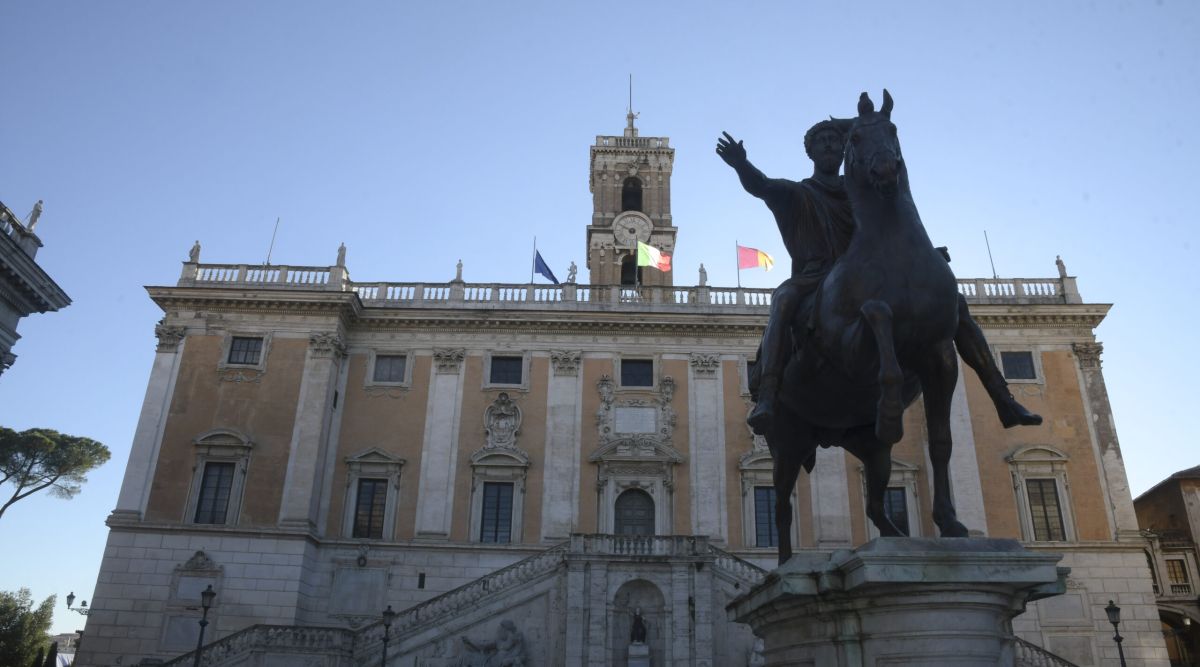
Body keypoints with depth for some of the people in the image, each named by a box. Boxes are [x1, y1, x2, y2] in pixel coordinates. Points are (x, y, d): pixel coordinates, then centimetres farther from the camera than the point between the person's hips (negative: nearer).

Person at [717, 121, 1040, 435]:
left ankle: (1003, 399, -9)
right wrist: (741, 164, -27)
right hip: (815, 286, -4)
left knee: (954, 301, -8)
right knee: (785, 298, -40)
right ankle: (766, 399, -54)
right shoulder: (796, 195, 15)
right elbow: (759, 186, -6)